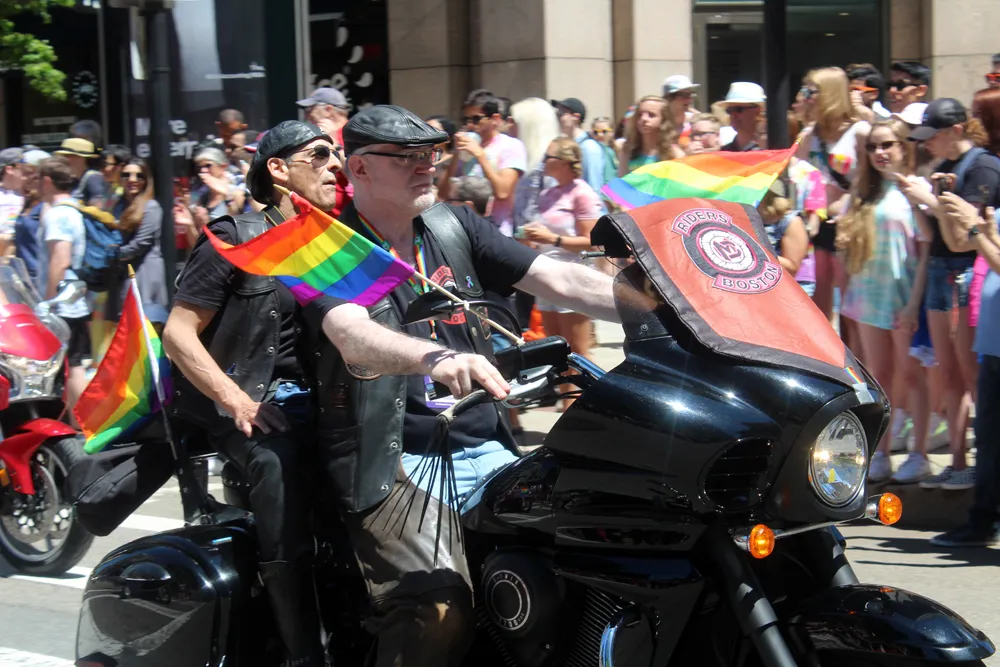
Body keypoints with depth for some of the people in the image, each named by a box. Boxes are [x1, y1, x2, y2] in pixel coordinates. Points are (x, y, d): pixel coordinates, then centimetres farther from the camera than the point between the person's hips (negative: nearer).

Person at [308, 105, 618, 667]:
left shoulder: (454, 227, 13)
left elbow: (559, 280, 6)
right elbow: (354, 339, -24)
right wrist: (437, 358, -45)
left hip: (483, 448, 6)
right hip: (393, 460, -6)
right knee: (439, 611, -29)